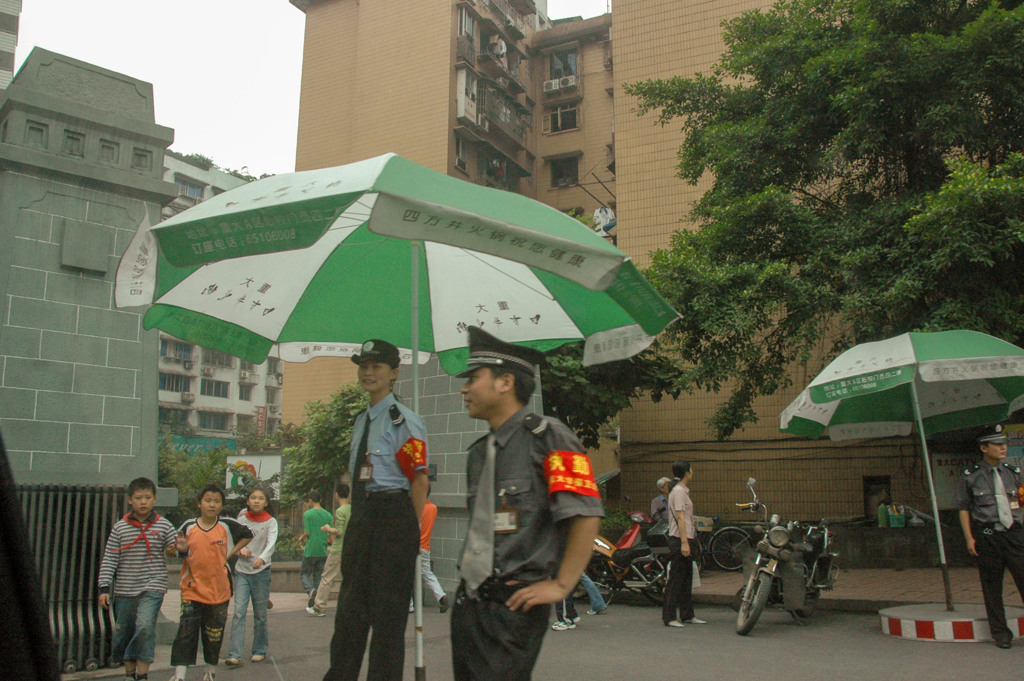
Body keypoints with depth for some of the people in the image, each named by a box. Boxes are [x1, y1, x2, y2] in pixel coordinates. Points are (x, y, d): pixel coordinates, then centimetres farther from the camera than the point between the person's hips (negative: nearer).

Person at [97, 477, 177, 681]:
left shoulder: (163, 526, 1)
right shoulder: (120, 527, 2)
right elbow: (109, 559, 3)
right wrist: (104, 588, -2)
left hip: (153, 588, -3)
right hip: (125, 590, 3)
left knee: (145, 626, -20)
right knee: (124, 632, 11)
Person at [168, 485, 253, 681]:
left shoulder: (227, 525, -5)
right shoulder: (188, 526, -1)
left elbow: (248, 535, 11)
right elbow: (182, 555, 9)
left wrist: (230, 553, 2)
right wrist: (182, 550, -14)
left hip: (219, 590, 0)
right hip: (192, 589, 0)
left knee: (215, 634, 11)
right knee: (186, 632, -6)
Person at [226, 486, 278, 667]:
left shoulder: (271, 522, -3)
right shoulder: (242, 519, 5)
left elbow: (271, 543, -18)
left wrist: (262, 558, -37)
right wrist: (240, 550, -13)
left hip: (261, 571, -1)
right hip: (241, 570, 2)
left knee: (260, 614, 5)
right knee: (239, 612, -8)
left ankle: (260, 650, 20)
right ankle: (234, 654, -9)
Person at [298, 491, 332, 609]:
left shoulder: (308, 514, -8)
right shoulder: (328, 515, 5)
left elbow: (307, 532, -11)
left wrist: (301, 539, 8)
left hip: (310, 550, -4)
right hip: (323, 551, 4)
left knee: (304, 573, 9)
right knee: (318, 575, 11)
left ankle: (310, 590, -17)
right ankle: (315, 601, 11)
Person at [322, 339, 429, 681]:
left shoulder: (403, 421, -11)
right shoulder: (360, 420, 16)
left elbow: (420, 478, -13)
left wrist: (409, 531, -13)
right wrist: (358, 521, 16)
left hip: (393, 515, -8)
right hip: (360, 517, 9)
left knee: (388, 609, 1)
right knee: (350, 605, 16)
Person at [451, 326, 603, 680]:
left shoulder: (546, 435, -9)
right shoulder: (478, 452, 16)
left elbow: (586, 514, -15)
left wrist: (561, 585, -15)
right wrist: (469, 567, 16)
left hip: (513, 602, -8)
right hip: (467, 599, 8)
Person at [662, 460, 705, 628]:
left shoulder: (683, 490, 19)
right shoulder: (679, 491, -13)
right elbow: (680, 517, -20)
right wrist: (684, 542, -24)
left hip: (686, 540, 10)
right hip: (679, 540, -10)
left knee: (687, 579, 14)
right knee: (675, 579, -8)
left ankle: (687, 614, 21)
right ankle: (669, 616, -5)